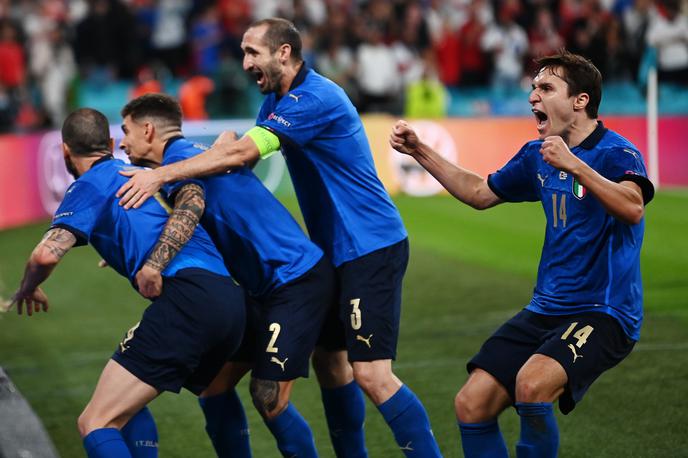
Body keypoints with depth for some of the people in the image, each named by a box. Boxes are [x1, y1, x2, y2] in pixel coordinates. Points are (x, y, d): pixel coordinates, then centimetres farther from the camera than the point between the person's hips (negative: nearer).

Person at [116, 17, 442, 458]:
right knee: (328, 360, 13)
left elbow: (240, 153, -26)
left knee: (372, 373, -15)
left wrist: (161, 174, -25)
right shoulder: (277, 100, 12)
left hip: (372, 248, -10)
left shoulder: (315, 98, -20)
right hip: (339, 251, 10)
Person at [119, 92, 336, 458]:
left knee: (268, 398, -11)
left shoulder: (180, 156, -14)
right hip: (266, 288, 10)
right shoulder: (188, 156, 15)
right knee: (214, 383, 7)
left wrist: (154, 262, -47)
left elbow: (191, 207, -36)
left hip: (297, 280, -10)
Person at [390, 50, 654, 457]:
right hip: (546, 311, 7)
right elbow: (480, 193, 26)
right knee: (472, 405, -4)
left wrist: (575, 165, -43)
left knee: (532, 384, -33)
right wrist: (420, 152, 19)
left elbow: (632, 208, -32)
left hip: (604, 314, -7)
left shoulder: (616, 153, -12)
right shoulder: (537, 156, 11)